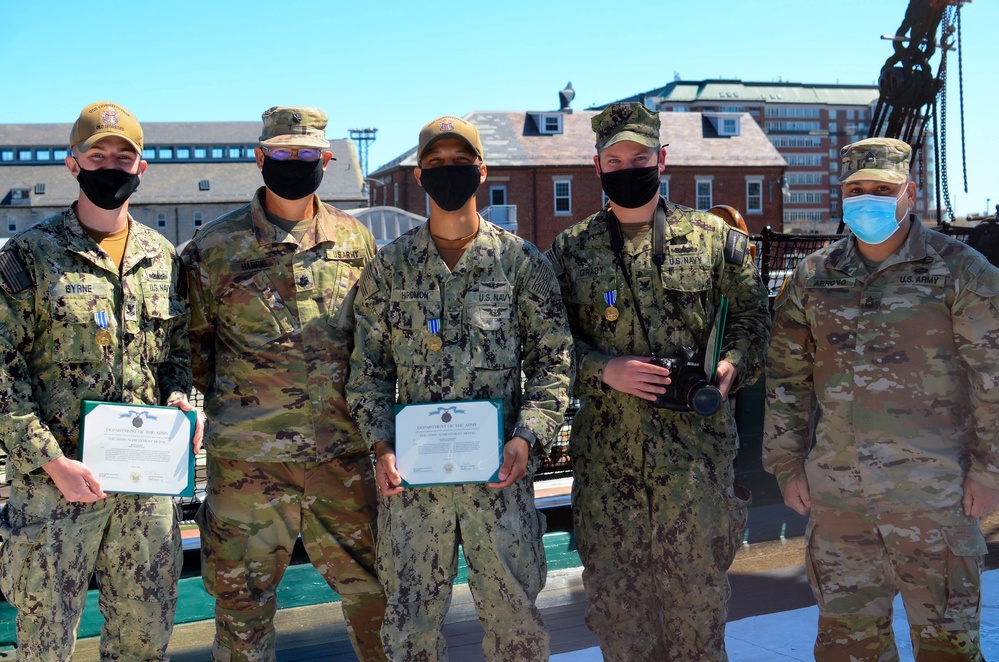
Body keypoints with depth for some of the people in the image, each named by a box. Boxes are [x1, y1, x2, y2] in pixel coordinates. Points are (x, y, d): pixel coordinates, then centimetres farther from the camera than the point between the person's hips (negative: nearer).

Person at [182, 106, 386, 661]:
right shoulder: (216, 247, 0)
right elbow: (189, 343, 7)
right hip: (247, 457, -2)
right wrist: (221, 407, 1)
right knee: (243, 601, 9)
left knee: (372, 590, 11)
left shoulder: (356, 240, 7)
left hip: (344, 452, 2)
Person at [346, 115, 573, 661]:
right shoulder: (388, 267, 7)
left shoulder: (522, 261, 4)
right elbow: (367, 369, 8)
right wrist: (381, 446, -5)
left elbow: (553, 360, 3)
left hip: (499, 470, -1)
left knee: (513, 615, 8)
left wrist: (527, 437, -10)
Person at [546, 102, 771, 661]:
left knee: (699, 579, 9)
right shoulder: (571, 250, 7)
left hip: (697, 443, 0)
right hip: (606, 446, 1)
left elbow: (753, 317, 10)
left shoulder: (715, 238, 5)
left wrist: (732, 368, -9)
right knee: (614, 584, 9)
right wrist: (603, 369, -12)